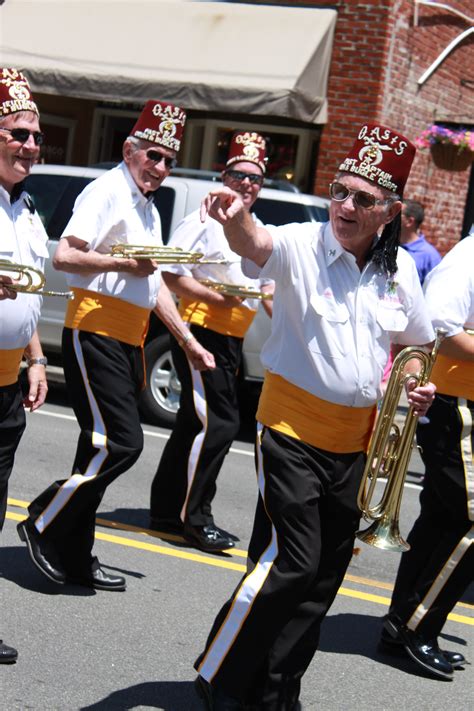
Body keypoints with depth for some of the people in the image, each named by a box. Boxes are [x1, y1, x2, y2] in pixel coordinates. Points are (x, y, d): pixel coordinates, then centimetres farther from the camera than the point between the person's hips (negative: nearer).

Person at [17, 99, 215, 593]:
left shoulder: (149, 210, 20)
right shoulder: (108, 191, -8)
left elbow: (154, 284, 26)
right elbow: (64, 256, -20)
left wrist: (188, 340, 23)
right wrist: (124, 264, -17)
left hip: (127, 342, 9)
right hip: (95, 334, -9)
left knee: (102, 448, 9)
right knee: (119, 444, -14)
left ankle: (75, 558, 17)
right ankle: (43, 524, 0)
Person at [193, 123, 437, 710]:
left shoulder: (400, 270, 3)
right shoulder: (301, 247, -12)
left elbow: (413, 341, 18)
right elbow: (256, 243, -35)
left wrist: (417, 384, -1)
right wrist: (234, 219, -57)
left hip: (356, 442, 6)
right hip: (293, 431, -6)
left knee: (324, 575, 11)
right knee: (291, 563, -11)